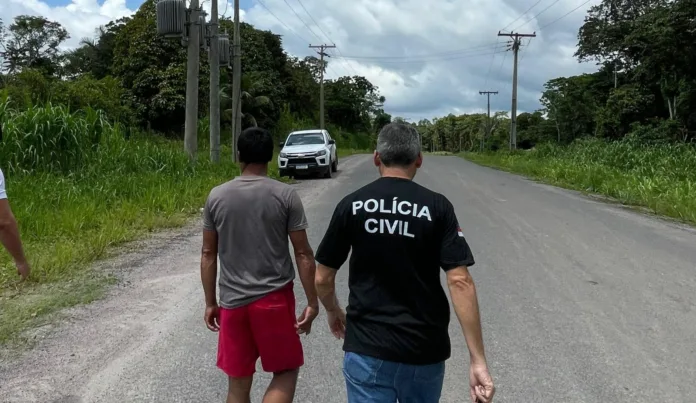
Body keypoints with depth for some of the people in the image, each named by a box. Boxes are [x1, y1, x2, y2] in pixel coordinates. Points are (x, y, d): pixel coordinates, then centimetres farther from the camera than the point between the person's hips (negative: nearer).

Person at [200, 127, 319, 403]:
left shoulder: (216, 196, 0)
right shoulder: (285, 195, -7)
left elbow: (208, 254, 4)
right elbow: (303, 253, -7)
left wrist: (210, 303, 14)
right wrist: (312, 302, 0)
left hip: (232, 302, 3)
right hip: (275, 299, -2)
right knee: (286, 371, 15)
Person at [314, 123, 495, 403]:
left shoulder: (351, 205, -4)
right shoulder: (437, 207, -7)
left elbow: (323, 279, 1)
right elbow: (460, 282, -15)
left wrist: (333, 311, 22)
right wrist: (478, 360, -13)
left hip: (366, 348, -1)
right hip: (424, 351, 1)